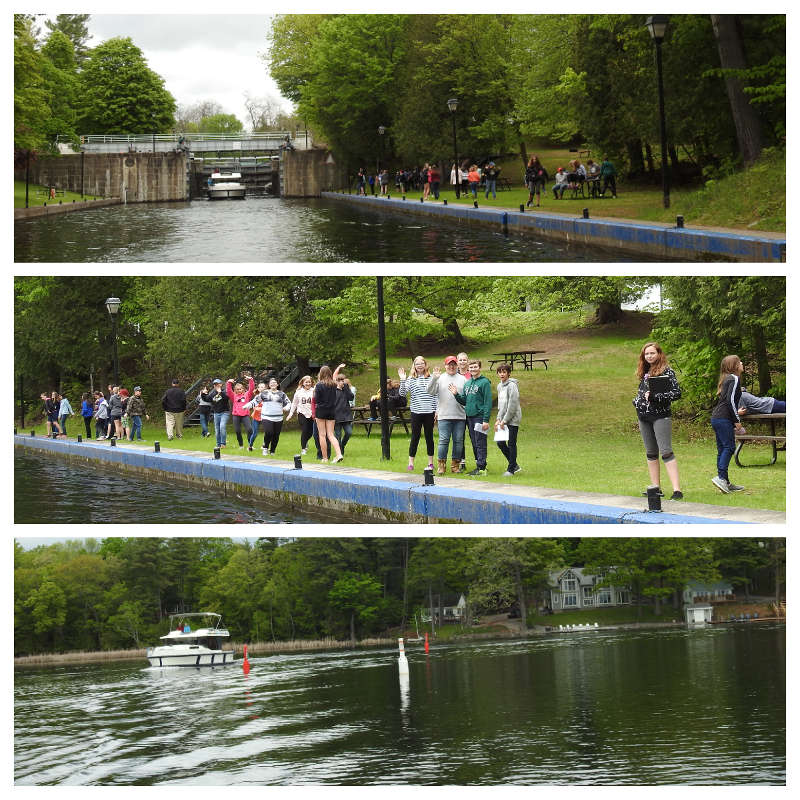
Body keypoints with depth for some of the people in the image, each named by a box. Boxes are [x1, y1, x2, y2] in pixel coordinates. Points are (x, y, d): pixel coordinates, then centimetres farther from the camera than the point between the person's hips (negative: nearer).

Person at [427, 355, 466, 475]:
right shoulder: (440, 378, 7)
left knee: (458, 441, 4)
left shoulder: (463, 379, 12)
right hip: (444, 416, -2)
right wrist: (434, 379, -16)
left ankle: (455, 465, 13)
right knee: (443, 440, -6)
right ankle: (441, 465, -1)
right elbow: (430, 392, -4)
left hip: (460, 415, 2)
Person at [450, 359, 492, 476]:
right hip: (469, 417, 7)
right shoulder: (467, 383, 15)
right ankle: (478, 465, 18)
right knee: (474, 443, 11)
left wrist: (486, 420, -16)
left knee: (480, 443, -7)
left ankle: (481, 467, -6)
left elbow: (488, 402, -11)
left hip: (480, 417, -7)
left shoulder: (484, 382, -8)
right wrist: (456, 394, -2)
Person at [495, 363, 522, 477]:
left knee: (511, 444, -3)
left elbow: (512, 406, -16)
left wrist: (504, 421, -14)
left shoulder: (512, 386, -13)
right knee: (500, 442, 7)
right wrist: (498, 419, 8)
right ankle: (514, 465, 20)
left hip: (512, 419, -8)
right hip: (503, 420, 8)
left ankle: (511, 469, 4)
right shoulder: (499, 386, 13)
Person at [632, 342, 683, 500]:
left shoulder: (667, 372, -7)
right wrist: (636, 401, 5)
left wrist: (654, 396, -18)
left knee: (666, 452, -15)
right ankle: (655, 487, 17)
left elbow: (677, 393, -13)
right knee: (651, 453, 11)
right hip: (644, 417, 8)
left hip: (661, 416, -8)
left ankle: (677, 490, -19)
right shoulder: (645, 373, 15)